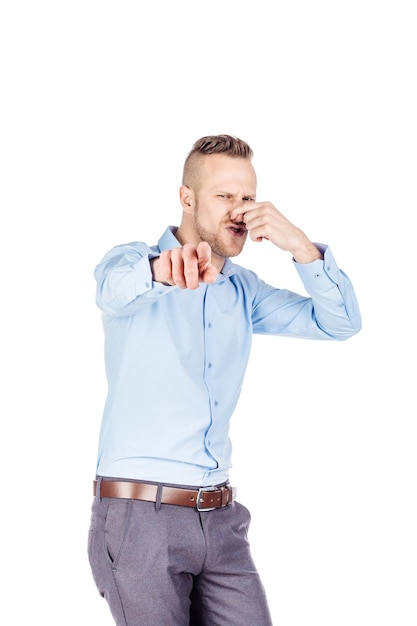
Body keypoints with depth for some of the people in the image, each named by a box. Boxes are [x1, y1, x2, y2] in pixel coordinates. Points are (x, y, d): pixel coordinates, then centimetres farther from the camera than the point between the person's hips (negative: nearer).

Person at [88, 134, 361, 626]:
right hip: (139, 514, -5)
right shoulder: (136, 261, -4)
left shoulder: (243, 290, 13)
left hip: (221, 517, 5)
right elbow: (115, 286, -29)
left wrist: (299, 246, -13)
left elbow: (340, 323, 5)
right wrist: (162, 269, -54)